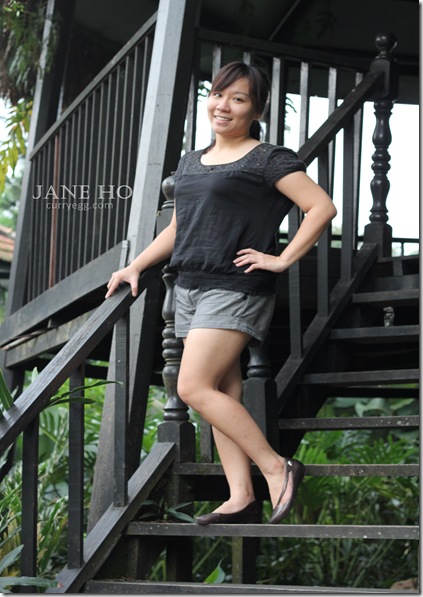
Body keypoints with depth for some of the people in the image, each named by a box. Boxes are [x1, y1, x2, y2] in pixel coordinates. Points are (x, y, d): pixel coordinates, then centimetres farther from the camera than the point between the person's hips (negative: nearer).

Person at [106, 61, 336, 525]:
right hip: (190, 289, 8)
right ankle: (241, 498, 5)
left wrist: (282, 260, -13)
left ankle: (277, 468, -9)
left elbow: (322, 208, -10)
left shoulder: (267, 160, -5)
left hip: (234, 289, -8)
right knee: (222, 393, 4)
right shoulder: (189, 163, 17)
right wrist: (135, 267, 17)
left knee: (194, 387, -16)